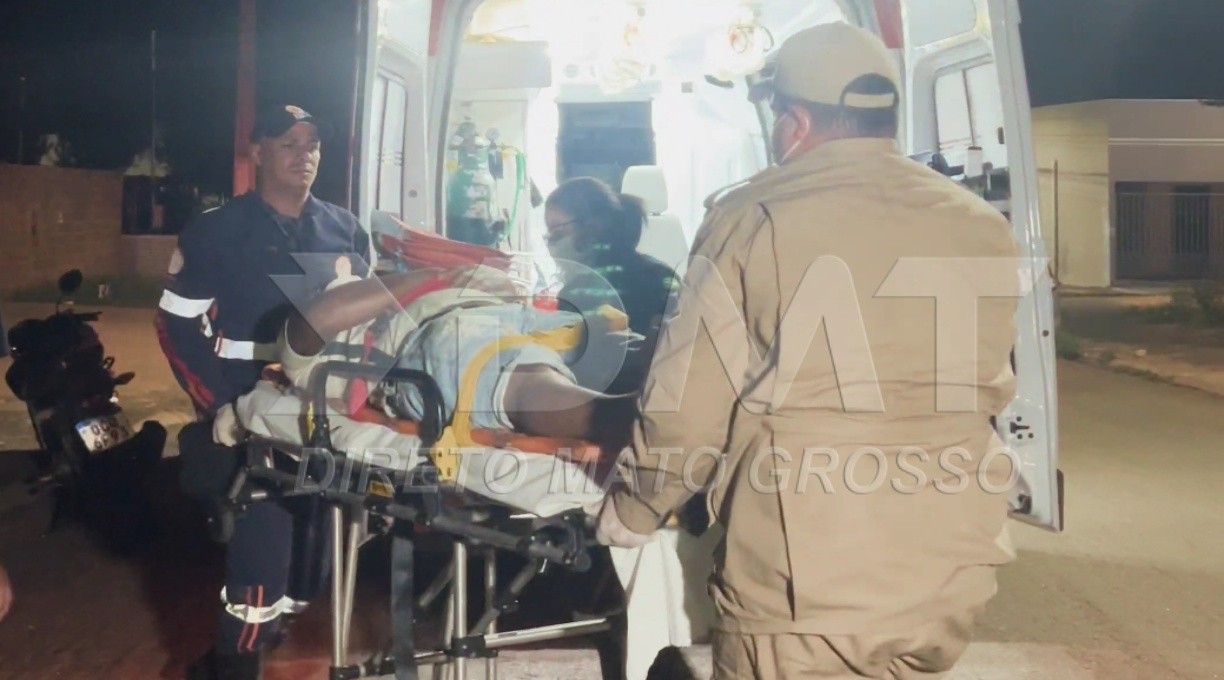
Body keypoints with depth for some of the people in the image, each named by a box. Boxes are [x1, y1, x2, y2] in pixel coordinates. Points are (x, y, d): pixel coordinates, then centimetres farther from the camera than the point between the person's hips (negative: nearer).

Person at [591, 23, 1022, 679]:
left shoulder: (753, 220, -12)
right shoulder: (983, 229, 3)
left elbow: (686, 408, -9)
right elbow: (990, 392, 13)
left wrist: (631, 511, 9)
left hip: (802, 590, -5)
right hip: (950, 581, 6)